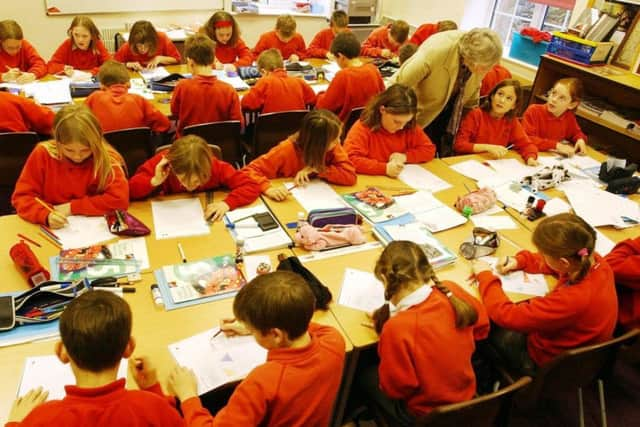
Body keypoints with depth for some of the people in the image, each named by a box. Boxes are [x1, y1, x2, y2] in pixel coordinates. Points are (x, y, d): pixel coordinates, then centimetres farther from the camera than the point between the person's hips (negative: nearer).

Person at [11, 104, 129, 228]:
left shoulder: (107, 158, -12)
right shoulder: (42, 154, -7)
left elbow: (120, 199, -20)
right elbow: (22, 196, -6)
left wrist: (72, 207, -17)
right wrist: (46, 215, -25)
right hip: (51, 231, 1)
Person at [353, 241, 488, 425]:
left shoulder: (398, 327, -36)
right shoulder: (453, 292, -20)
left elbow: (394, 389, -19)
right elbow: (482, 328, 1)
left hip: (426, 415, -5)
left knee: (362, 374, 19)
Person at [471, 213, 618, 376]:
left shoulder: (573, 300, -44)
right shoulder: (593, 261, -21)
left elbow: (505, 315, -35)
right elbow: (551, 264, 5)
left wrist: (485, 276, -21)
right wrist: (519, 260, -7)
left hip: (551, 365, -7)